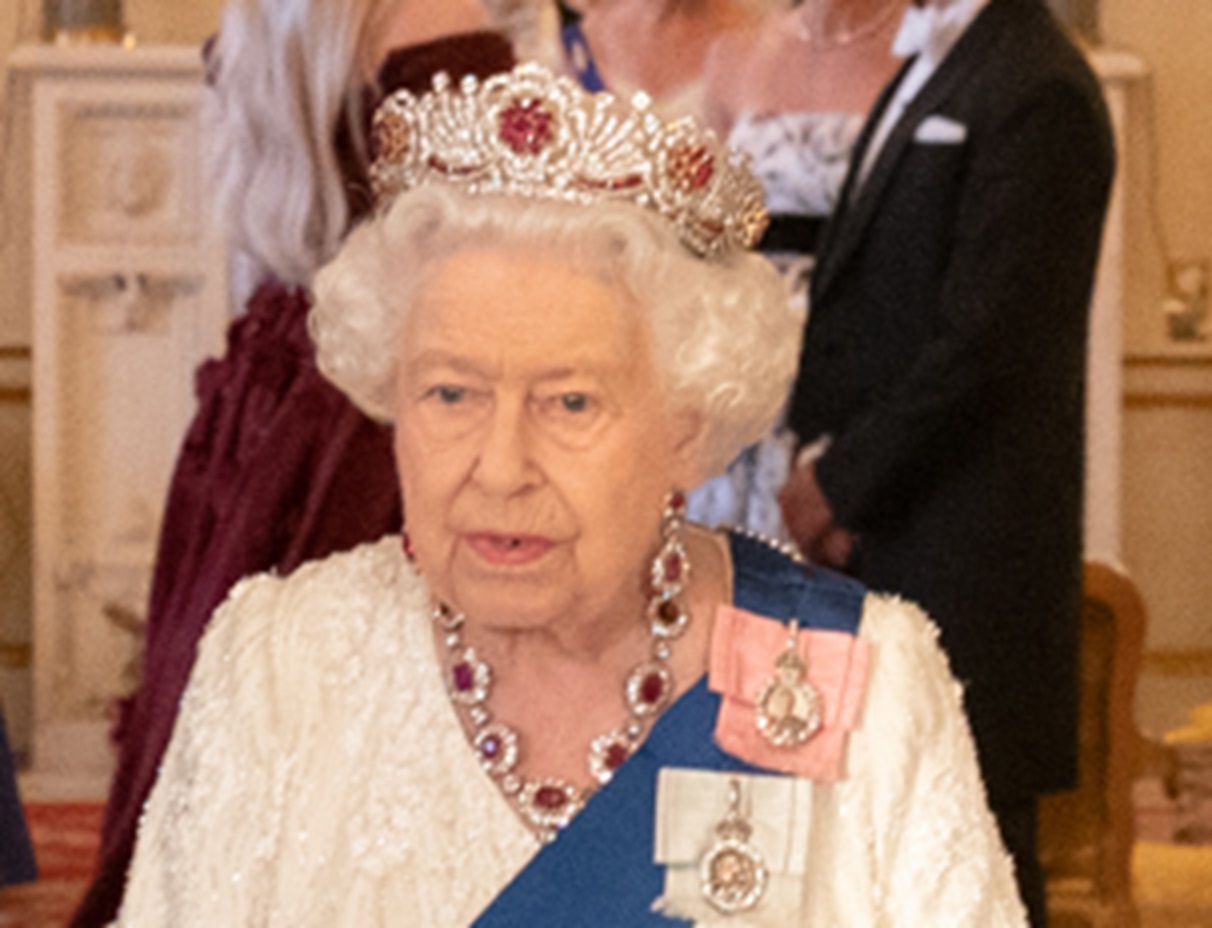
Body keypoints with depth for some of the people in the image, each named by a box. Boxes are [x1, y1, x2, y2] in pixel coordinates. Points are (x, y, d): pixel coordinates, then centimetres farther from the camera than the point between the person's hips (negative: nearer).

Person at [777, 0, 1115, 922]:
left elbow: (985, 347, -20)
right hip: (886, 538, 9)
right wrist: (821, 455, 4)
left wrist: (842, 480, -11)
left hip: (963, 549, -9)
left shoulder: (1036, 92, -15)